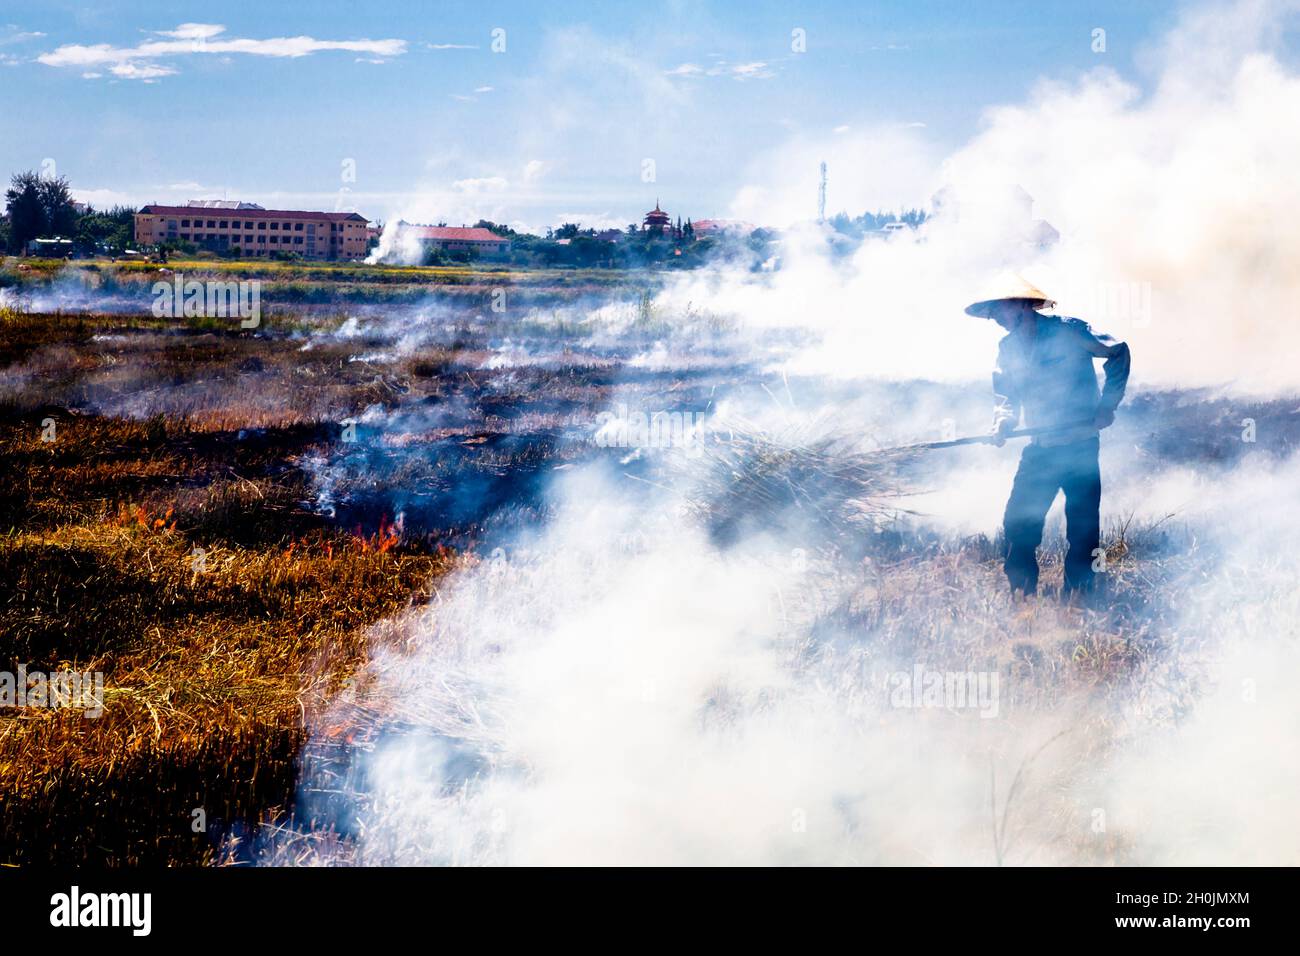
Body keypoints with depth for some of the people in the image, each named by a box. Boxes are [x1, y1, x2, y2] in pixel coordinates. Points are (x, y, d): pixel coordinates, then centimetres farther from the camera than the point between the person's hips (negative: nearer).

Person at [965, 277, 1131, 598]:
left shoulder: (1067, 331, -10)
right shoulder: (1008, 348, 8)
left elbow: (1118, 353, -6)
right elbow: (1007, 394, 14)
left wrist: (1107, 405, -9)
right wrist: (1003, 422, -8)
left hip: (1080, 446, -5)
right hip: (1039, 449, 5)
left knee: (1082, 525, 0)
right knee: (1017, 522, 0)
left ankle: (1077, 594, 12)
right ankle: (1021, 594, 12)